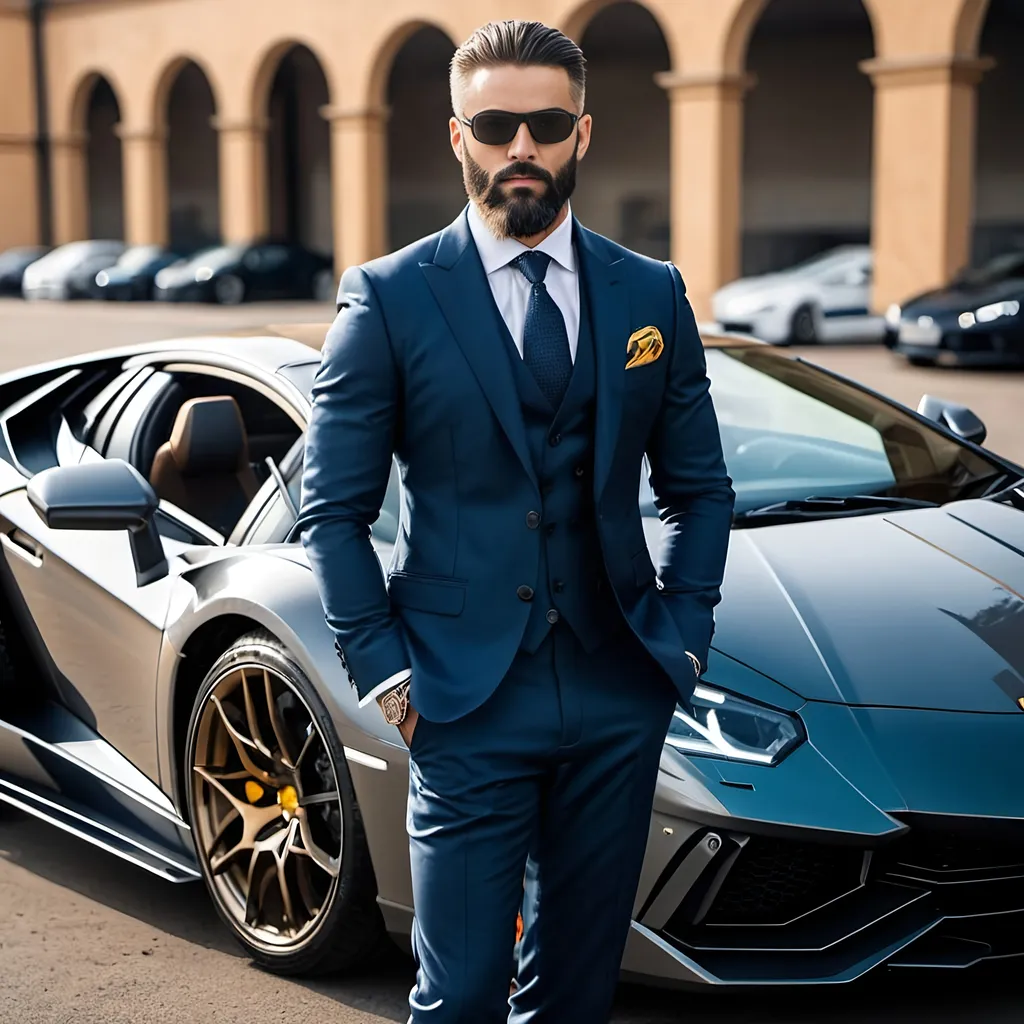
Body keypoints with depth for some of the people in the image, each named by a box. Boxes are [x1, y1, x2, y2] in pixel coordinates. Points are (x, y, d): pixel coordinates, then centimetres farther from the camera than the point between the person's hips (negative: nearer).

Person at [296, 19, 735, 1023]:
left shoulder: (652, 295, 7)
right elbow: (332, 511, -1)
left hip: (619, 702, 3)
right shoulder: (388, 299, -3)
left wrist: (681, 633, 3)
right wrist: (383, 670, -6)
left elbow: (699, 489, 14)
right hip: (465, 708, -3)